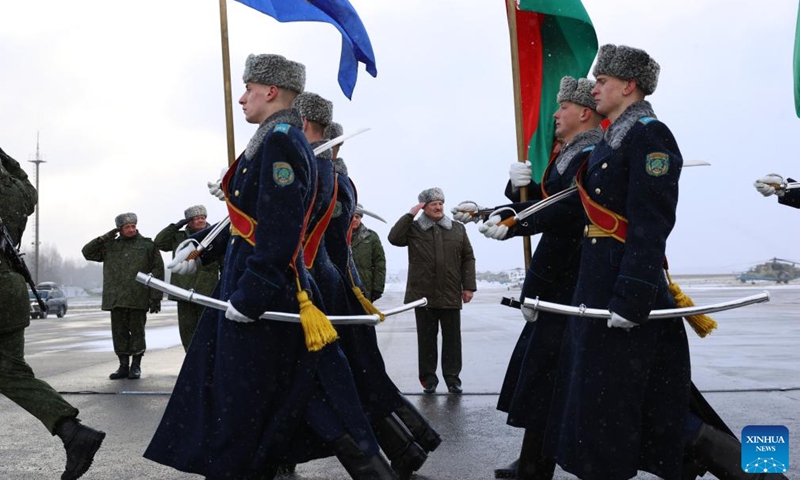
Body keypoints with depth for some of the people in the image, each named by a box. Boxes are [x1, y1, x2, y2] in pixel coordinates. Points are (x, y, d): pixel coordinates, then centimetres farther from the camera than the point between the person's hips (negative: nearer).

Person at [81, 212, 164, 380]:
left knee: (137, 332, 2)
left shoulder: (147, 245, 3)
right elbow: (87, 252, 14)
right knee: (119, 333, 7)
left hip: (138, 299, -3)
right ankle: (123, 366, 16)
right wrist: (104, 238, 0)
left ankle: (136, 366, 12)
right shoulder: (110, 246, 13)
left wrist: (156, 298, -6)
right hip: (116, 300, 3)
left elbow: (158, 272, 1)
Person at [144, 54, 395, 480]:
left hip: (264, 296, -10)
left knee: (242, 408, 3)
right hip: (263, 284, 10)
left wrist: (249, 296, -25)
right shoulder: (279, 139, 16)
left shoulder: (279, 140, -16)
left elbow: (279, 232, -25)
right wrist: (200, 249, 18)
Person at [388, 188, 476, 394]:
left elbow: (468, 258, 8)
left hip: (451, 295, 1)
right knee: (426, 338, 6)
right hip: (423, 295, -1)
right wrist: (409, 215, -9)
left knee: (452, 338, 6)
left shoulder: (458, 229, 9)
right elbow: (394, 238, -12)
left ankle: (452, 378, 15)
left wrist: (469, 286, 2)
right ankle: (428, 378, 16)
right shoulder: (413, 229, 4)